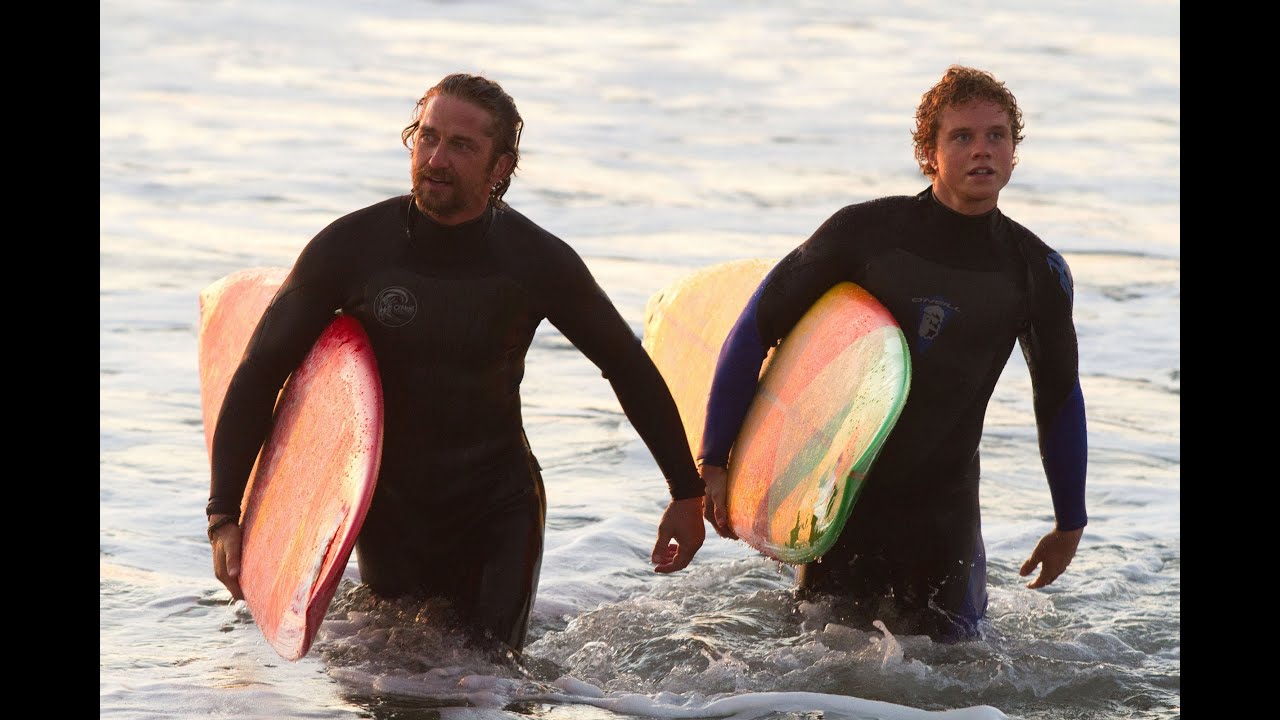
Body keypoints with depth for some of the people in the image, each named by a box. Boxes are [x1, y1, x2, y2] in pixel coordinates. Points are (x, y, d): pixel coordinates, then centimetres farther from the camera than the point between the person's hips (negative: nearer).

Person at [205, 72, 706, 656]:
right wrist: (224, 516, -17)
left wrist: (687, 495, 3)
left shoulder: (539, 261, -13)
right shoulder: (351, 247, -14)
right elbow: (260, 374, -9)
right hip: (390, 509, 1)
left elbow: (631, 371, 2)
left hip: (499, 512, -1)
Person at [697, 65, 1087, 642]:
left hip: (943, 507, 2)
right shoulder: (866, 232, -12)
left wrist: (1069, 524, 18)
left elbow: (1061, 399, 12)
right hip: (840, 497, -2)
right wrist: (712, 463, -11)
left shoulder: (1038, 272, -3)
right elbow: (754, 330, -7)